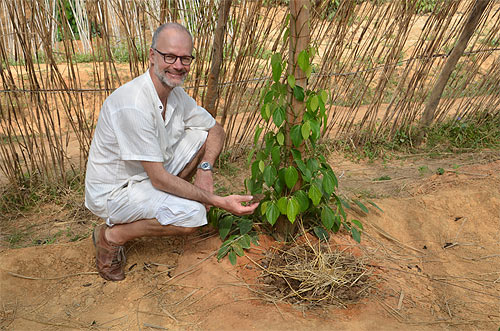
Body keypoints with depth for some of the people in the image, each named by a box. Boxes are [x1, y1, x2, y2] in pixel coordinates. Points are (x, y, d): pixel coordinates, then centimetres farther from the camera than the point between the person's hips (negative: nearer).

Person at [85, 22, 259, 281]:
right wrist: (219, 201, -27)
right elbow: (159, 179, -29)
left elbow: (216, 129, 6)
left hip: (149, 174, 8)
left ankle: (162, 202, 10)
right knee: (192, 214, -28)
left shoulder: (176, 93, -4)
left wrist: (205, 168, -14)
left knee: (204, 135, 1)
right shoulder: (132, 105, -31)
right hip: (112, 191, -8)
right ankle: (112, 236, -5)